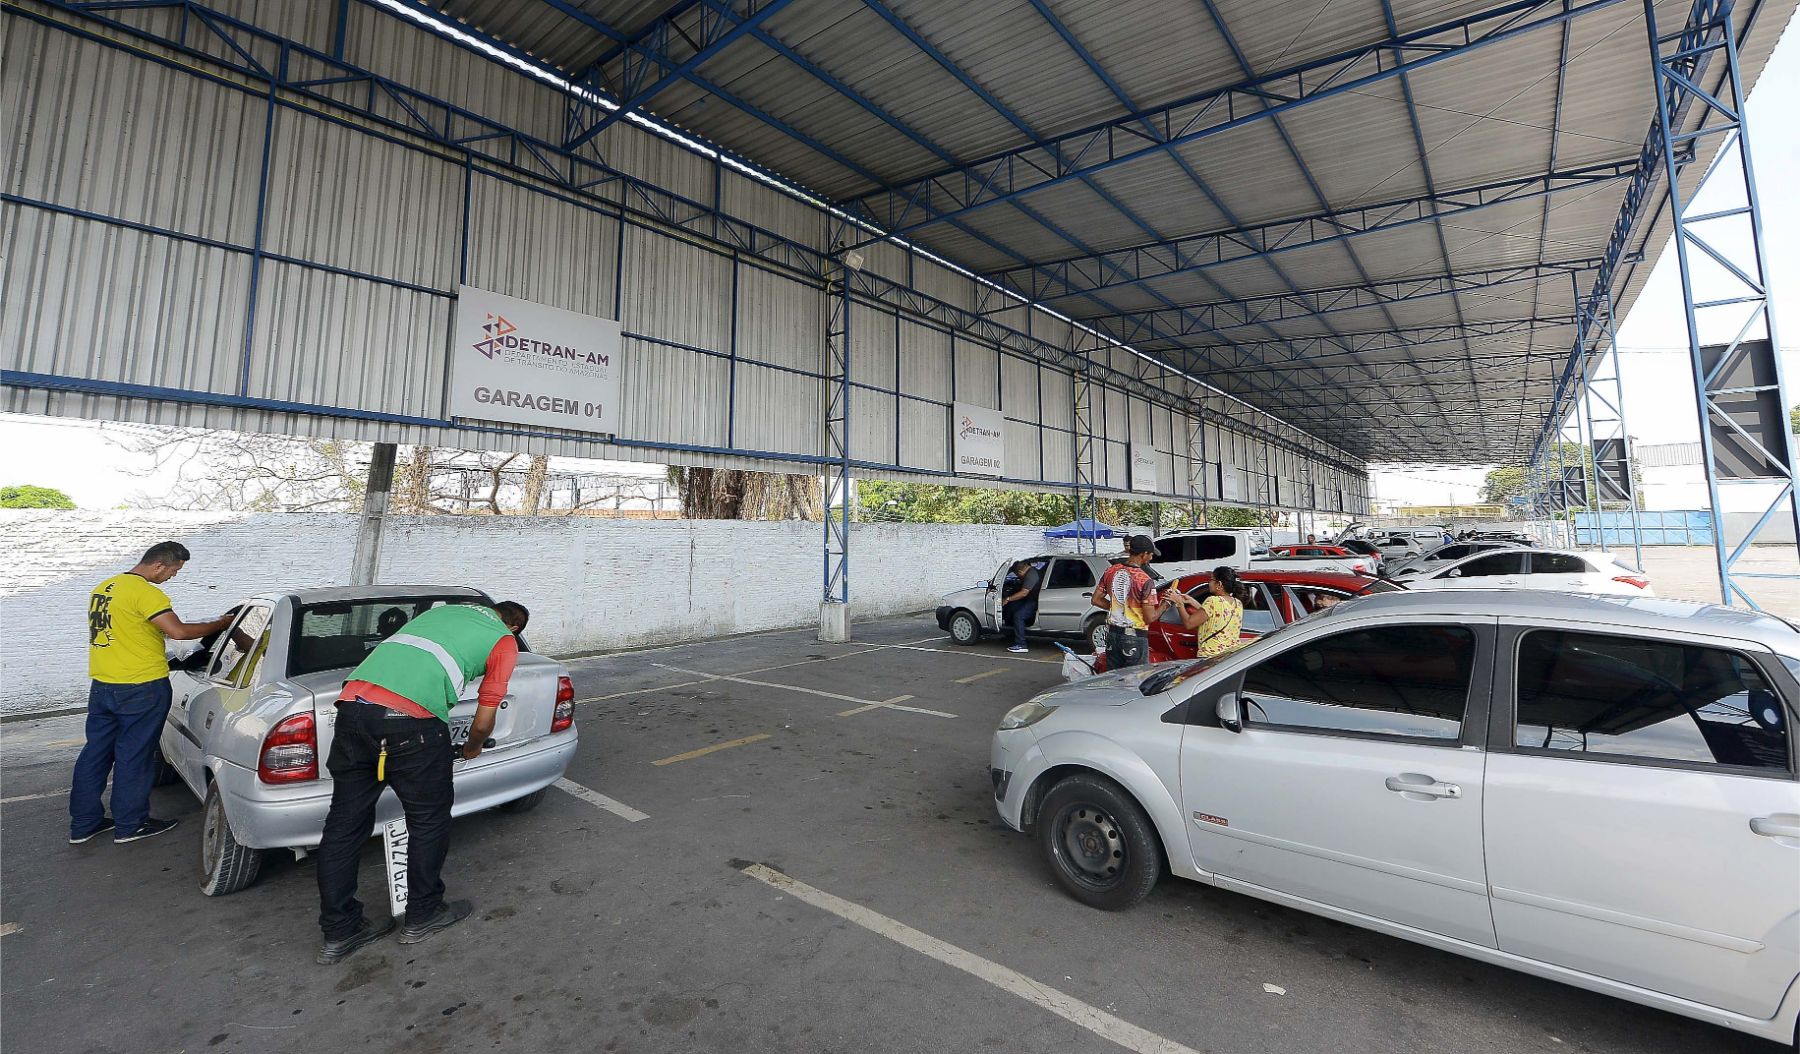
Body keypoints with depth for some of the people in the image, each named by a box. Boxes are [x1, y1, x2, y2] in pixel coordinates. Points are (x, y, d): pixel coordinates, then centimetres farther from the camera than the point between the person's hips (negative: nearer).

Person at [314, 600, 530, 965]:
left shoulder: (444, 610, 30)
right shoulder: (505, 641, 12)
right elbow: (483, 721, 11)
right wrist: (473, 749, 34)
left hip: (352, 701, 6)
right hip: (410, 720, -6)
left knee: (345, 823, 16)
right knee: (429, 819, 13)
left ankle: (338, 931, 27)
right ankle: (423, 915, 28)